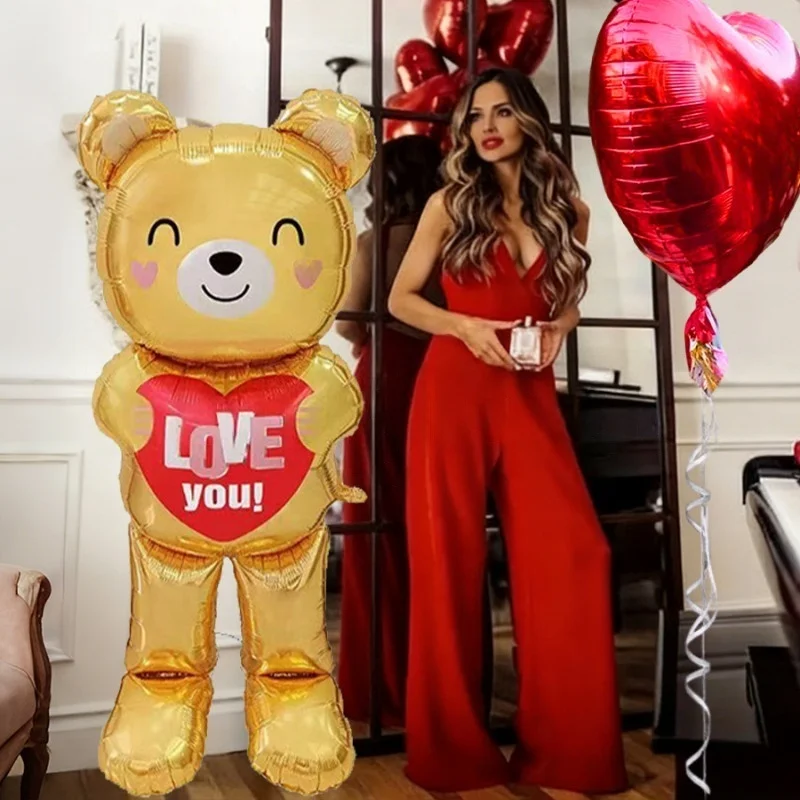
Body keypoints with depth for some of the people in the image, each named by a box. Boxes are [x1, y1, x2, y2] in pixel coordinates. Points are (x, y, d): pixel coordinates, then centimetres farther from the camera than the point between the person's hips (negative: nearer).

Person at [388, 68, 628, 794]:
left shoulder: (568, 210, 11)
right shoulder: (449, 203, 5)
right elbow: (401, 298, 7)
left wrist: (556, 331, 0)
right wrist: (465, 326, -10)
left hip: (531, 395, 2)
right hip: (454, 390, -2)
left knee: (573, 555, -8)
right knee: (450, 560, 0)